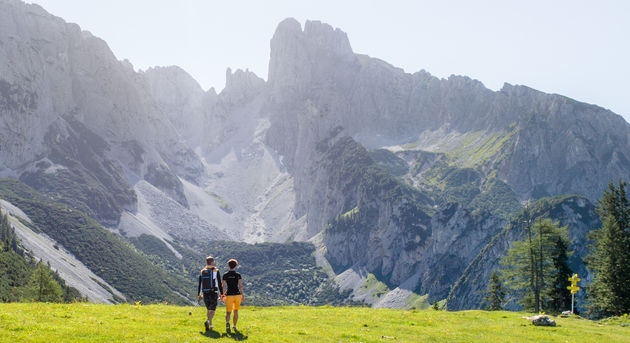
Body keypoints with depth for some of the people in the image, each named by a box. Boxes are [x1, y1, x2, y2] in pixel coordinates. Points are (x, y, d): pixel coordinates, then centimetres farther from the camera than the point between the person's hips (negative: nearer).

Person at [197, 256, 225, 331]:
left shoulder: (202, 271, 6)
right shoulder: (216, 271, -4)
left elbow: (199, 285, 6)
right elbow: (220, 284, -5)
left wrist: (199, 295, 12)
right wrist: (222, 294, 2)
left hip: (205, 294, 4)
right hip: (213, 293, -4)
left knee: (209, 310, 19)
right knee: (212, 310, -4)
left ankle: (210, 325, 23)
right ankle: (207, 322, -29)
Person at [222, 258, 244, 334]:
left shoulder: (225, 275, 0)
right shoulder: (238, 275, 0)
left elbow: (224, 286, -1)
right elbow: (240, 286, -5)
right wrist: (243, 295, 1)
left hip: (229, 295, -1)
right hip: (237, 294, 1)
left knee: (228, 312, -1)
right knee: (236, 311, 18)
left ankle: (227, 323, -31)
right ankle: (234, 326, 21)